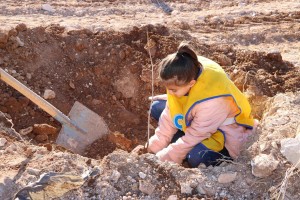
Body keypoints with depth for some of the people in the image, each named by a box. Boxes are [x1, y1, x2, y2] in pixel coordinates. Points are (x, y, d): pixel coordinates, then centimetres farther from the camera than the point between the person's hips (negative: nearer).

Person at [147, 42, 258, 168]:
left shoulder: (212, 102, -40)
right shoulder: (186, 74, -20)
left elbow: (193, 138, -27)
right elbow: (170, 115, -11)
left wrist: (162, 159, -17)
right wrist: (154, 149, -10)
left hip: (224, 135, -7)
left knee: (197, 158, -37)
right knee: (157, 108, -2)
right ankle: (188, 150, -5)